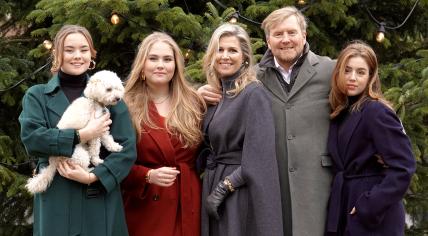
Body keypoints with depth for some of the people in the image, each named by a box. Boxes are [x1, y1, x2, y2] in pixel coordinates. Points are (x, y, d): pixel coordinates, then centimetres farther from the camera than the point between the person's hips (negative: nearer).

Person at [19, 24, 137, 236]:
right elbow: (31, 138, -10)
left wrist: (93, 176, -13)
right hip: (55, 203, -1)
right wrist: (82, 135, -15)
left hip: (101, 202, 1)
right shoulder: (37, 95, 7)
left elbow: (127, 148, 0)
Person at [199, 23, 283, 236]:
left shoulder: (254, 94, -13)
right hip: (213, 186, 7)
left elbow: (259, 157, -19)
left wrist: (223, 187, -18)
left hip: (242, 192, -7)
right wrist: (212, 185, 5)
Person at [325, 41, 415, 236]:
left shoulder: (377, 112, -13)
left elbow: (403, 167, -19)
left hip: (374, 218, -7)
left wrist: (369, 207, -20)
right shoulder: (340, 113, 9)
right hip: (342, 212, 7)